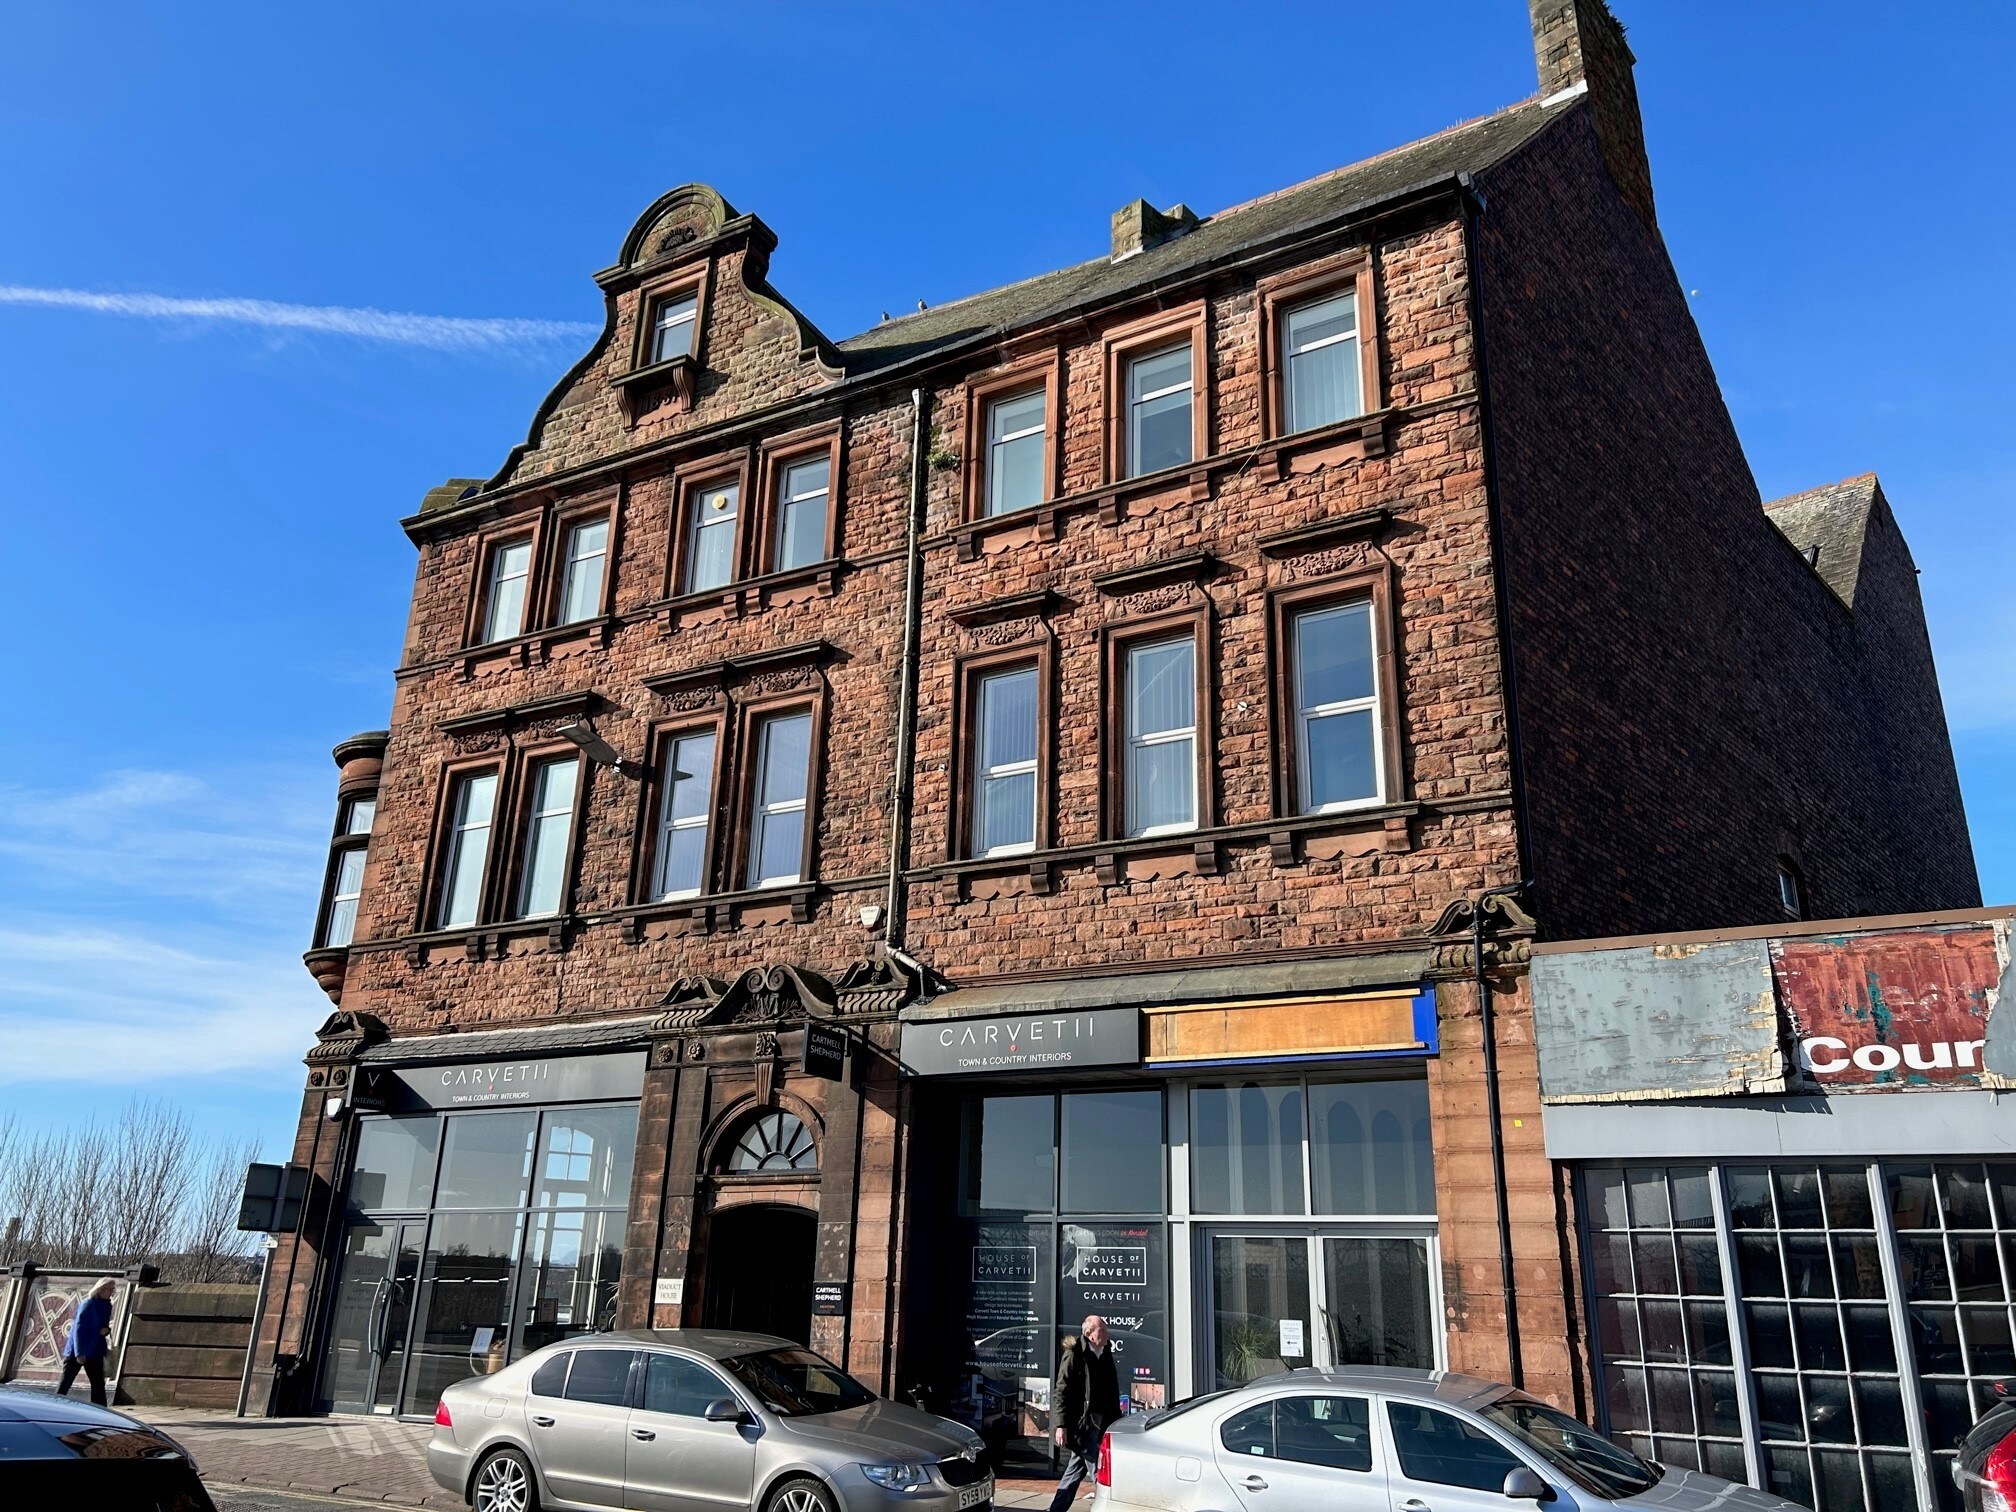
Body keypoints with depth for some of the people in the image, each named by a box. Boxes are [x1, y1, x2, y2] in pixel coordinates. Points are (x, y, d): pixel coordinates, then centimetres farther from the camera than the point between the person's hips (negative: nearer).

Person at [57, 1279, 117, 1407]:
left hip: (94, 1352, 7)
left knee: (98, 1383, 2)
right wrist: (79, 1353, -26)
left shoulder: (107, 1306, 8)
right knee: (65, 1382, 4)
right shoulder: (88, 1304, -15)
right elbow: (78, 1329, -20)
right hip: (77, 1351, -7)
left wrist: (106, 1330, -5)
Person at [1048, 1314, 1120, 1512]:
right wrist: (1061, 1425, -18)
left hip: (1100, 1426, 8)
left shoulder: (1105, 1355, 12)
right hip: (1084, 1425, -8)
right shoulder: (1074, 1355, -11)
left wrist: (1116, 1421, 15)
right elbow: (1061, 1392, -13)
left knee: (1075, 1472, 13)